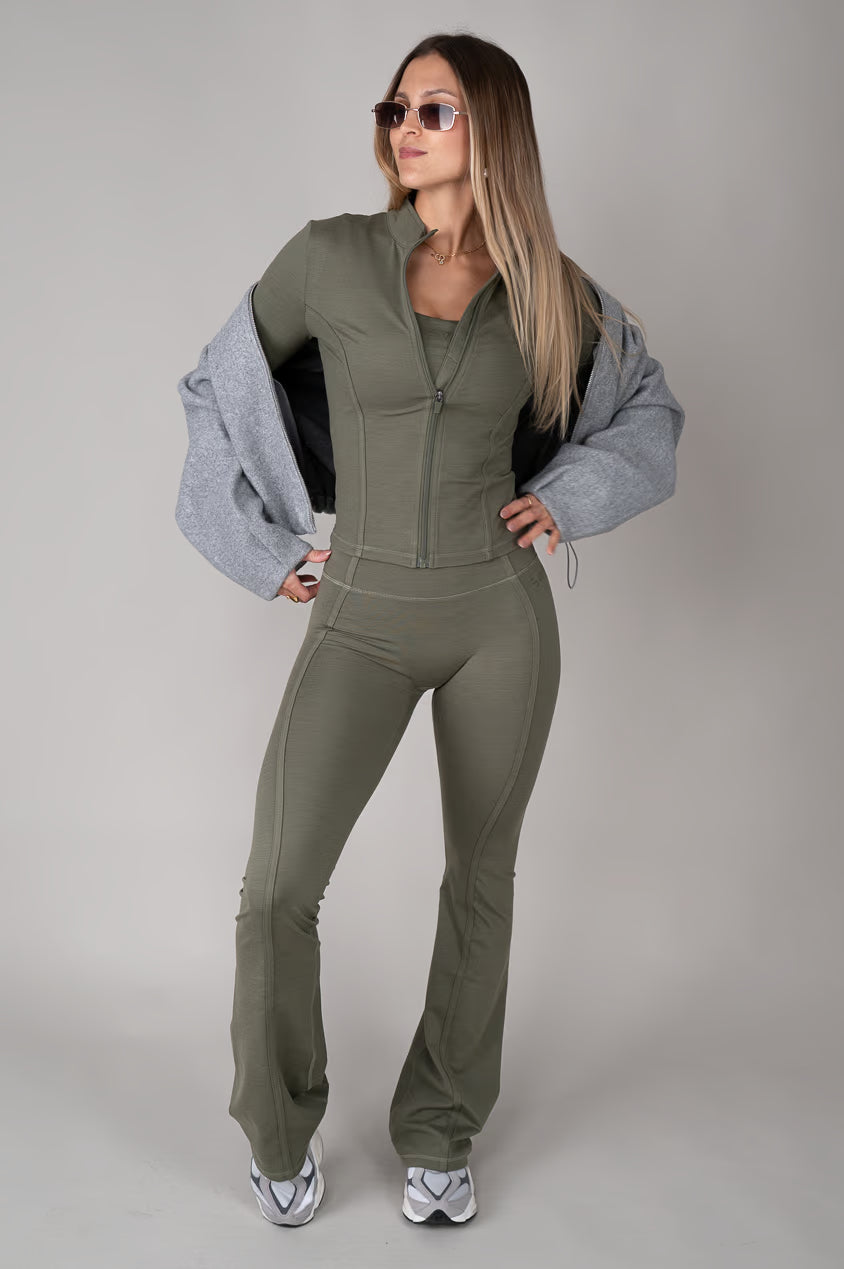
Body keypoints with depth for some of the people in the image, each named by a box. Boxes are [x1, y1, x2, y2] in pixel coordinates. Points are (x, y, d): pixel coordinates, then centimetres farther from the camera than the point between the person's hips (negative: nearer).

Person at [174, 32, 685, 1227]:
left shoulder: (550, 288, 2)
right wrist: (262, 547, 7)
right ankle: (281, 1130, 14)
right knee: (278, 885, -12)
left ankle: (440, 1134, 28)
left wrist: (567, 497, 3)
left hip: (501, 609, 2)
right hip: (364, 618, -1)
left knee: (481, 876, 9)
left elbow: (650, 407, 18)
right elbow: (219, 388, 11)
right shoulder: (329, 257, -2)